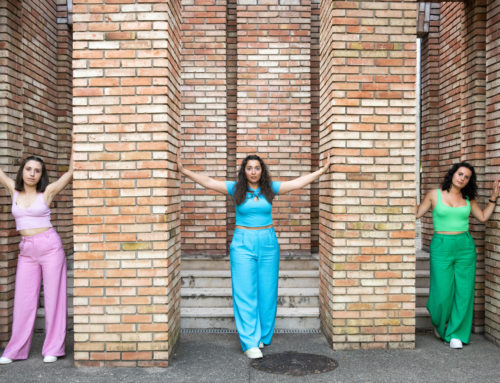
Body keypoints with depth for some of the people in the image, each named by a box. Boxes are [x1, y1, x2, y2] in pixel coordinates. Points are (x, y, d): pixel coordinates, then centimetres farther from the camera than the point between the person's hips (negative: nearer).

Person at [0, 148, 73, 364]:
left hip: (49, 246, -3)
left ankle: (53, 348, 11)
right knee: (23, 300, 6)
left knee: (53, 297, 2)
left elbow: (70, 173, -1)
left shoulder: (46, 192, -1)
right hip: (26, 250, 3)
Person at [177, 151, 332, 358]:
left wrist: (323, 170, 7)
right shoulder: (235, 188, 1)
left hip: (268, 243, 2)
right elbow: (208, 182, -4)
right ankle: (250, 343, 0)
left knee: (267, 292, 6)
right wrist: (183, 170, -10)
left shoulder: (270, 188, 5)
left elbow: (299, 182, 7)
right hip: (243, 244, -2)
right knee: (245, 293, -4)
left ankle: (262, 335, 22)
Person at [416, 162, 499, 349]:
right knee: (443, 292, -2)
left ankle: (456, 334, 15)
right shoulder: (434, 195, 0)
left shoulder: (468, 199, 10)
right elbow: (416, 213, 1)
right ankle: (439, 324, 29)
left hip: (465, 246, 3)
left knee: (463, 292, 2)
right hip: (441, 246, -3)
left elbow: (483, 217, 16)